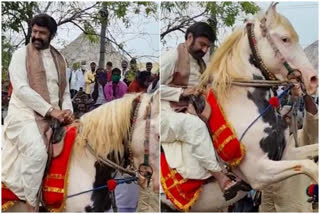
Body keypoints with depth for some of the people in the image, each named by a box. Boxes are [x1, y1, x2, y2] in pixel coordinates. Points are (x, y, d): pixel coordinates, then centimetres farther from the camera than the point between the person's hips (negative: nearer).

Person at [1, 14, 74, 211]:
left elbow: (65, 90, 20)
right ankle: (31, 205, -17)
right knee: (37, 152, -27)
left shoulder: (59, 59, 16)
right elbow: (21, 89, -12)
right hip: (25, 112, -6)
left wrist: (67, 110, -3)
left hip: (52, 116, 6)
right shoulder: (21, 54, 0)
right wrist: (50, 109, -17)